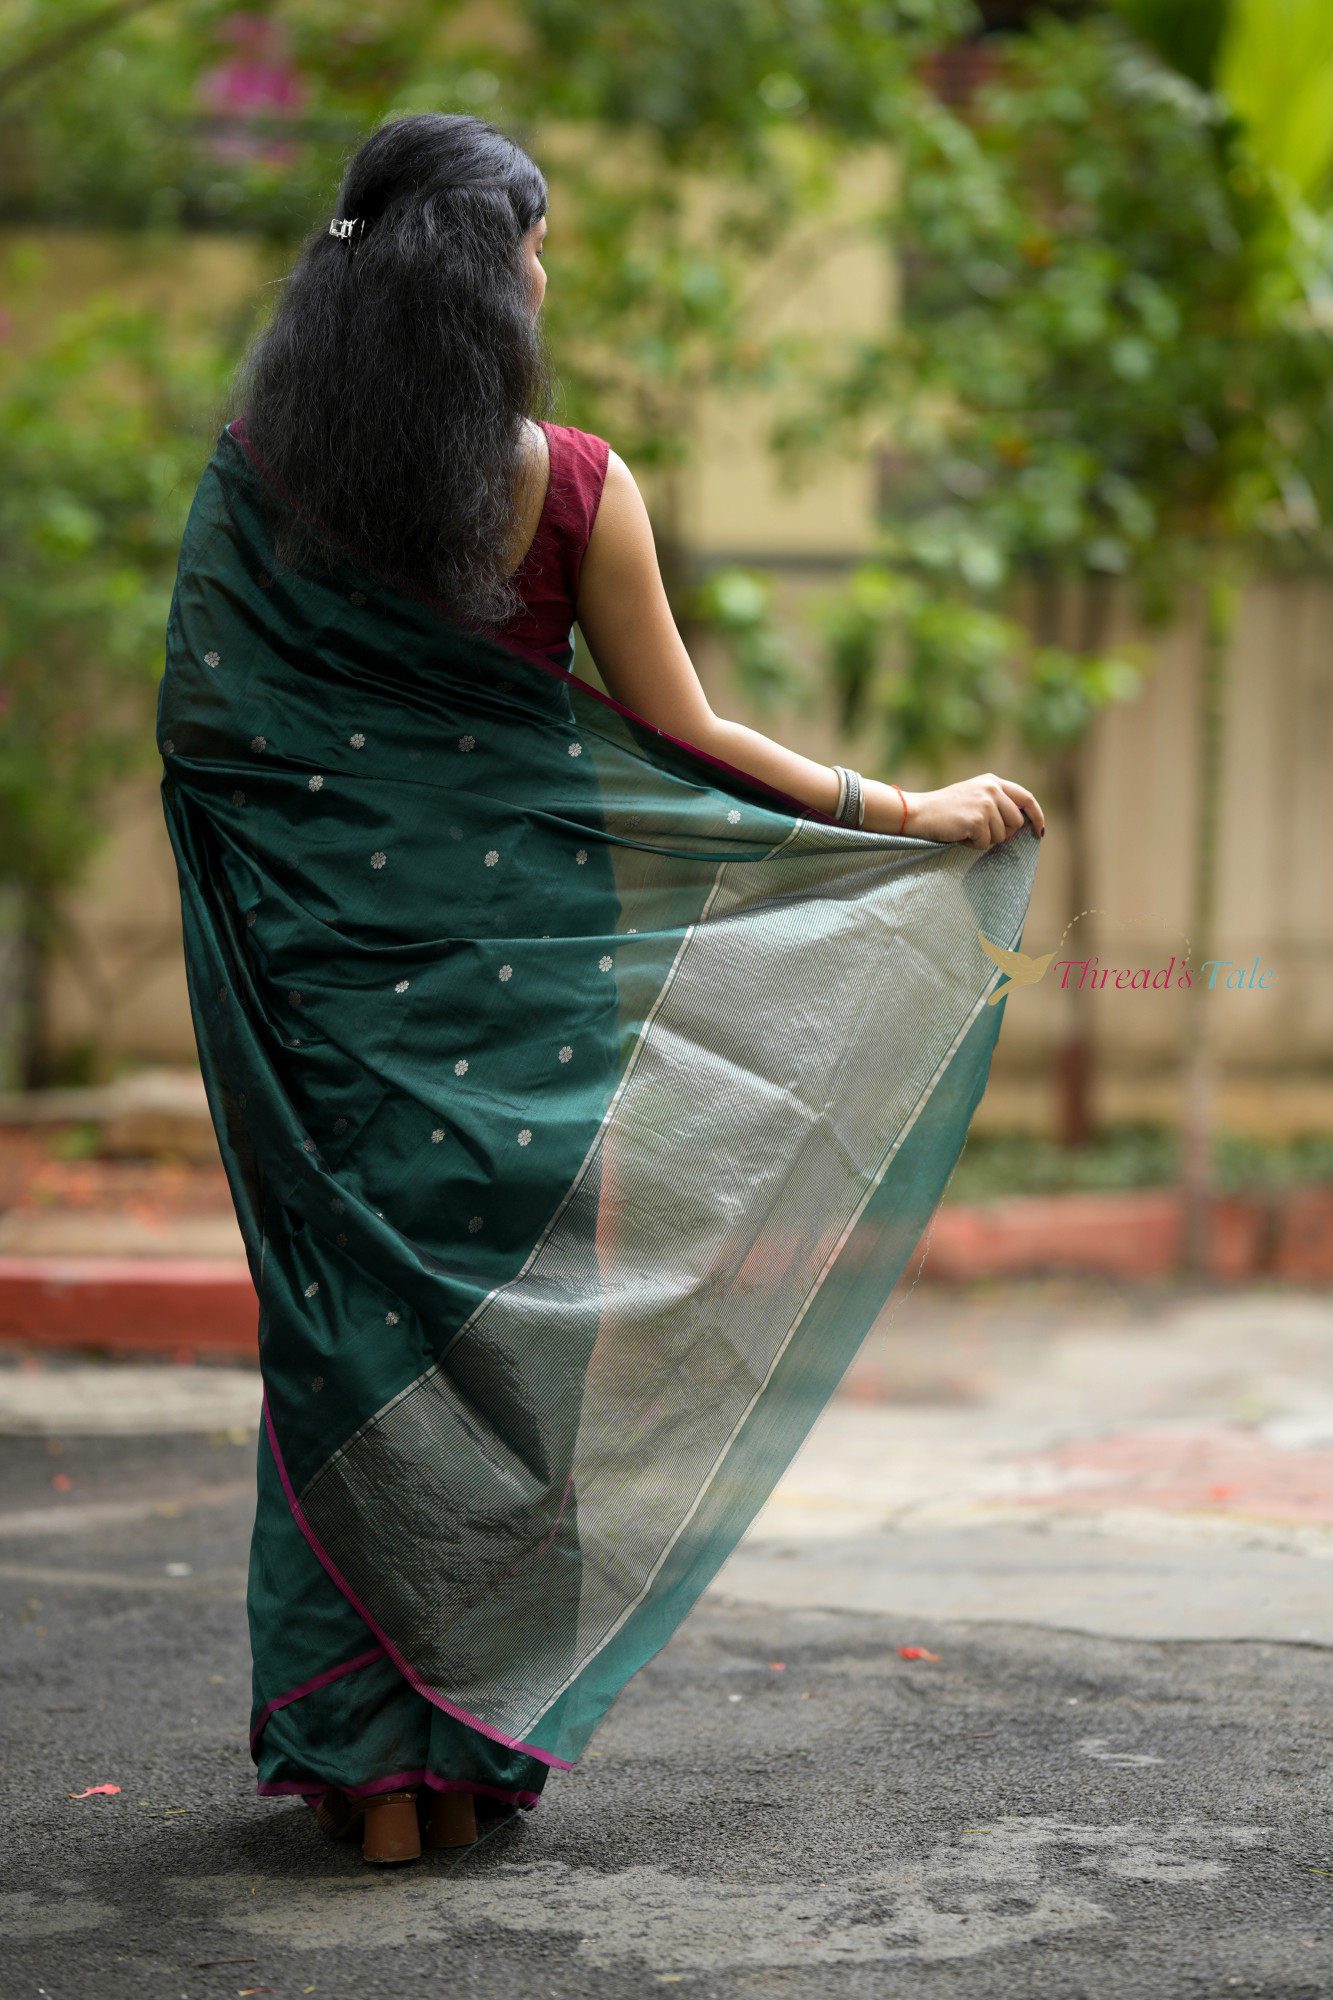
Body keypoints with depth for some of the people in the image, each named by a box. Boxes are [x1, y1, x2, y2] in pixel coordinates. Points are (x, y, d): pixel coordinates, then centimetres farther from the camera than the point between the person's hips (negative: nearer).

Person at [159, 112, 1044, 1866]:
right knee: (505, 1316, 9)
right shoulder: (574, 486, -8)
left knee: (350, 1322, 8)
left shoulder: (252, 476, -2)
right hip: (519, 953, -2)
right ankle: (478, 1749, 15)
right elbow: (681, 735, -4)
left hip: (330, 955, 2)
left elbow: (197, 732, 2)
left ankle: (368, 1773, 10)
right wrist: (917, 815, 6)